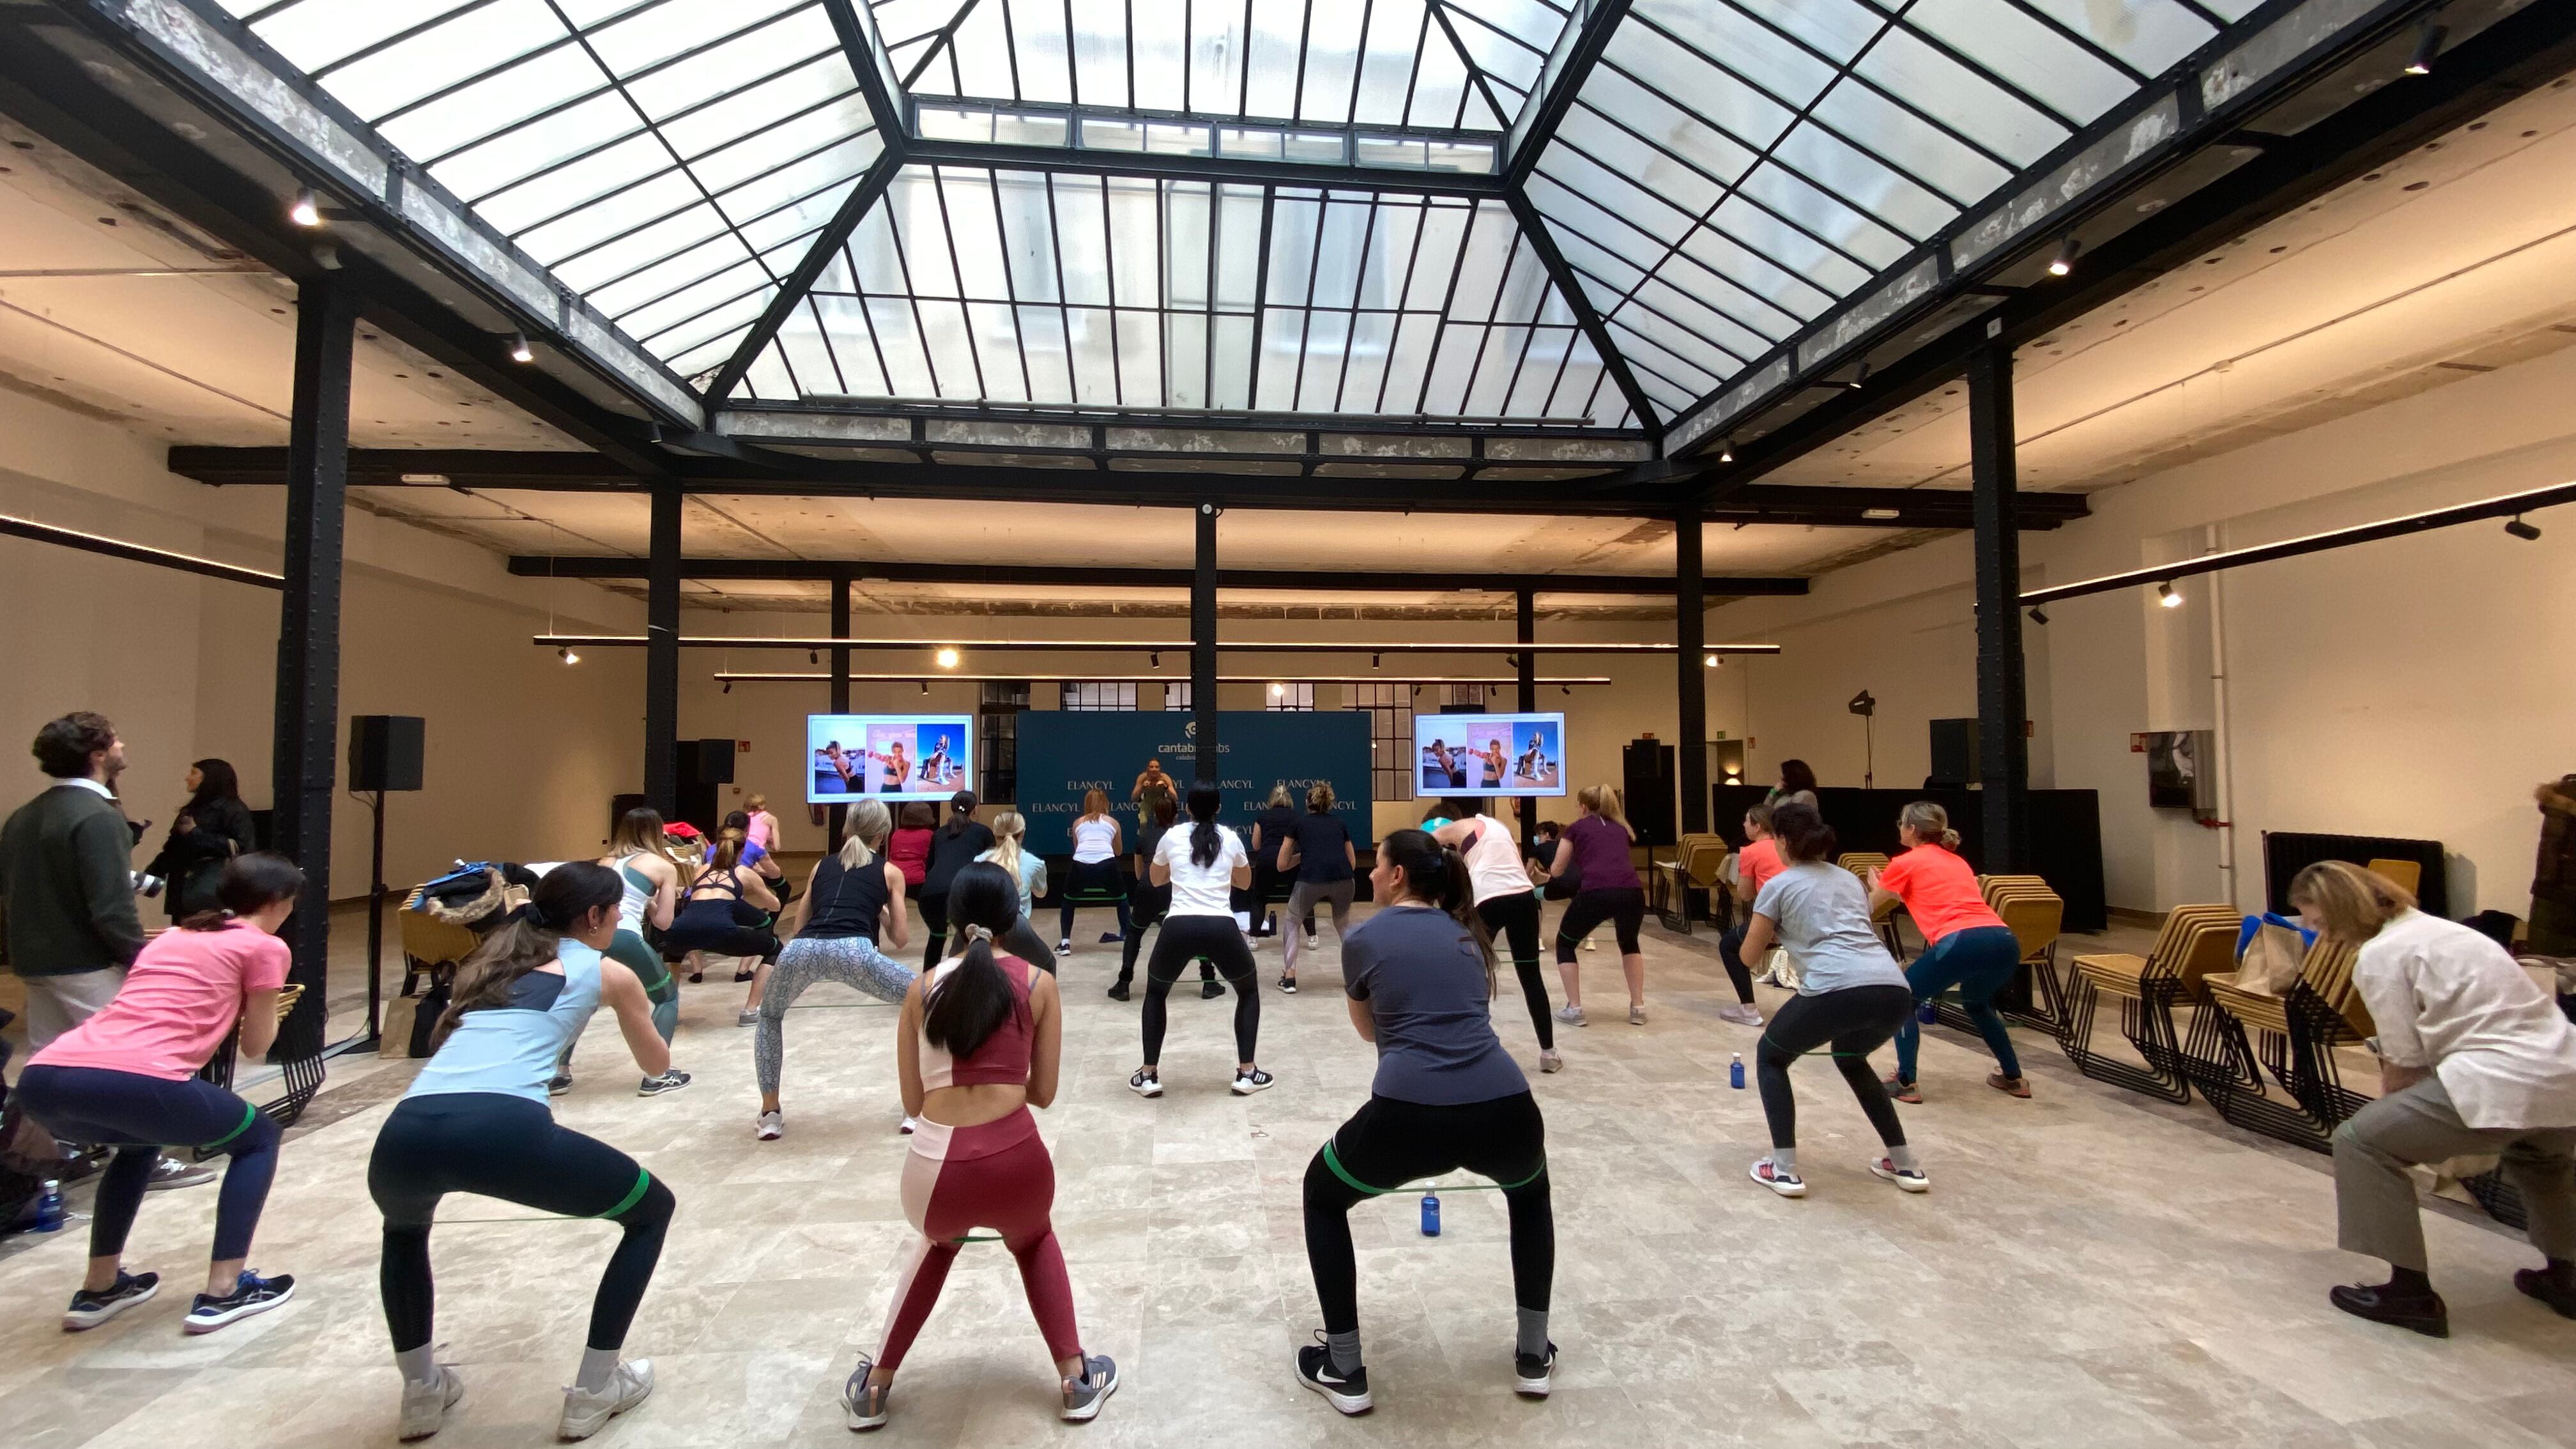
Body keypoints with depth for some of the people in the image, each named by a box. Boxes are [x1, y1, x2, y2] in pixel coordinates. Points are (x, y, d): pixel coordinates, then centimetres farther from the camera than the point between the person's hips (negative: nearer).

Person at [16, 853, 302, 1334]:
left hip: (44, 1078, 8)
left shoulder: (172, 936, 30)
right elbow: (256, 1045, 15)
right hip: (135, 1081, -8)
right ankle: (222, 1293, 14)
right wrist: (266, 1006, 32)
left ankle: (98, 1289, 37)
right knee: (258, 1139, 18)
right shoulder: (264, 947, 9)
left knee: (140, 1141, 39)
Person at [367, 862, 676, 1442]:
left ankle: (422, 1391, 39)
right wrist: (637, 1011, 51)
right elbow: (658, 1066, 32)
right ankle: (594, 1393, 21)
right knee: (653, 1210, 19)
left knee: (404, 1229, 43)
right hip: (504, 1129, -5)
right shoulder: (608, 972, 18)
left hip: (407, 1131, 6)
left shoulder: (495, 957, 31)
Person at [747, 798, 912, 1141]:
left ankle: (770, 1115, 31)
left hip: (801, 949, 3)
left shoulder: (822, 865, 31)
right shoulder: (891, 871, 23)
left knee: (769, 1016, 35)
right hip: (853, 950, -3)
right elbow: (900, 939, 22)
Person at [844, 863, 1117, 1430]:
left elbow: (913, 1104, 13)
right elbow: (1044, 1093, 10)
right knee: (1034, 1241, 36)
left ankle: (873, 1390, 45)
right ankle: (1078, 1382, 35)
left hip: (935, 1166, 2)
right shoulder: (1039, 983, 4)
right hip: (1015, 1159, -1)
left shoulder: (921, 988, 9)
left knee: (937, 1243, 39)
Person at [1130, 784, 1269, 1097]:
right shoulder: (1231, 839, 13)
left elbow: (1156, 880, 30)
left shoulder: (1172, 837, 13)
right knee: (1248, 991, 27)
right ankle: (1247, 1073, 20)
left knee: (1155, 993, 28)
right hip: (1221, 928, 0)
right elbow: (1245, 882, 30)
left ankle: (1149, 1075, 23)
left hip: (1178, 928, 0)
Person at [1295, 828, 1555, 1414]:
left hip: (1410, 1113, -3)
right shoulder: (1467, 933, 22)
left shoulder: (1364, 939, 12)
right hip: (1506, 1112, 4)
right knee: (1530, 1191, 41)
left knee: (1322, 1195, 28)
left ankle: (1344, 1371, 29)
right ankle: (1534, 1357, 40)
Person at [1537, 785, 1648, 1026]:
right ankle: (1638, 1008, 27)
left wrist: (1551, 868, 49)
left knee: (1565, 943, 22)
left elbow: (1556, 871, 26)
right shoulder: (1621, 828, 29)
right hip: (1632, 892, 4)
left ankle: (1574, 1009, 15)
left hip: (1596, 893, -3)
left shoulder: (1576, 828, 20)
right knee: (1629, 943, 34)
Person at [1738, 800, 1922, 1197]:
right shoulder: (1850, 878, 27)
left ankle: (1784, 1171, 11)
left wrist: (1774, 932, 39)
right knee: (1851, 1059, 36)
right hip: (1895, 991, 6)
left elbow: (1749, 955, 19)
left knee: (1770, 1058, 20)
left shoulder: (1778, 885, 11)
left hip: (1837, 991, -6)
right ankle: (1906, 1166, 33)